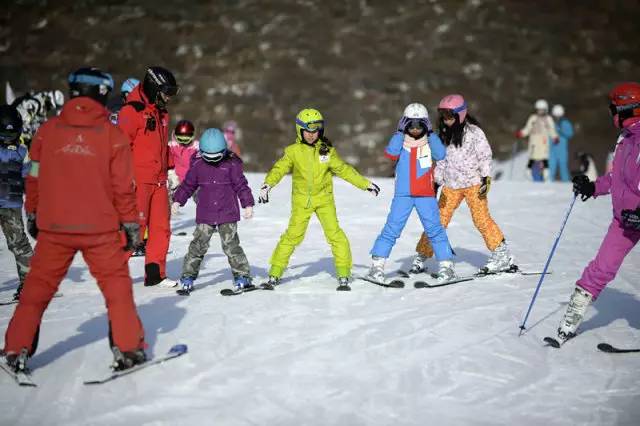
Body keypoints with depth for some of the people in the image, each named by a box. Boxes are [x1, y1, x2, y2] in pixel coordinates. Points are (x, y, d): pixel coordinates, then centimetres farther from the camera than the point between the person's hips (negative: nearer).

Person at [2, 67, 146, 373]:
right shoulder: (113, 135, -4)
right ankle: (127, 349, 9)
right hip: (100, 230, -2)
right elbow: (123, 186, -2)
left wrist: (32, 214, 20)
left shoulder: (47, 130, 1)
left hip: (53, 228, 2)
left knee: (37, 287, 12)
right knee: (116, 287, 11)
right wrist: (130, 223, 7)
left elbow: (34, 178, 7)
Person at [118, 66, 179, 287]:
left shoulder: (161, 113, 18)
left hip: (159, 181, 8)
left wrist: (168, 169, 24)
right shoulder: (132, 110, -9)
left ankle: (155, 273, 16)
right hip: (137, 180, -8)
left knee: (161, 227, 8)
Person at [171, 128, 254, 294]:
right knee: (198, 246, 0)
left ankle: (242, 277, 4)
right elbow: (188, 185, 13)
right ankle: (188, 277, 9)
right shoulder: (197, 165, 2)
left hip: (228, 214, -2)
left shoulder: (232, 164, -3)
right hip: (205, 215, 2)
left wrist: (248, 204, -3)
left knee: (231, 245, -4)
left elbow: (241, 185, 1)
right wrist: (178, 200, 9)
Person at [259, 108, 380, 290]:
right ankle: (274, 275, 5)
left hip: (324, 198, 1)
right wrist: (267, 185, -31)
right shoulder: (293, 151, -3)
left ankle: (344, 275, 3)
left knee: (334, 234, -8)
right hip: (301, 200, -1)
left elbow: (344, 170, 7)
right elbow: (279, 168, -13)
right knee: (292, 235, -5)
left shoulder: (327, 151, 1)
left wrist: (366, 184, 5)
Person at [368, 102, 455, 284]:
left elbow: (440, 154, -14)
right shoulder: (400, 142, 5)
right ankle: (377, 265, -1)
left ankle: (447, 265, 5)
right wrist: (400, 132, -10)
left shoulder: (429, 143, 5)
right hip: (403, 195, 0)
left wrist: (431, 133, -8)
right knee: (391, 229, -5)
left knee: (434, 229, -2)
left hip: (426, 195, 0)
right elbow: (391, 153, -15)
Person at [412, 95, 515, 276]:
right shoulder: (445, 134, 12)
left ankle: (503, 255, -5)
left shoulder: (474, 131, -6)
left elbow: (485, 155, -6)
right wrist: (436, 182, 15)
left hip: (473, 183, -4)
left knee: (481, 218, -11)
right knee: (439, 219, -1)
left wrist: (486, 178, -14)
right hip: (450, 185, 5)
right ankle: (421, 256, 3)